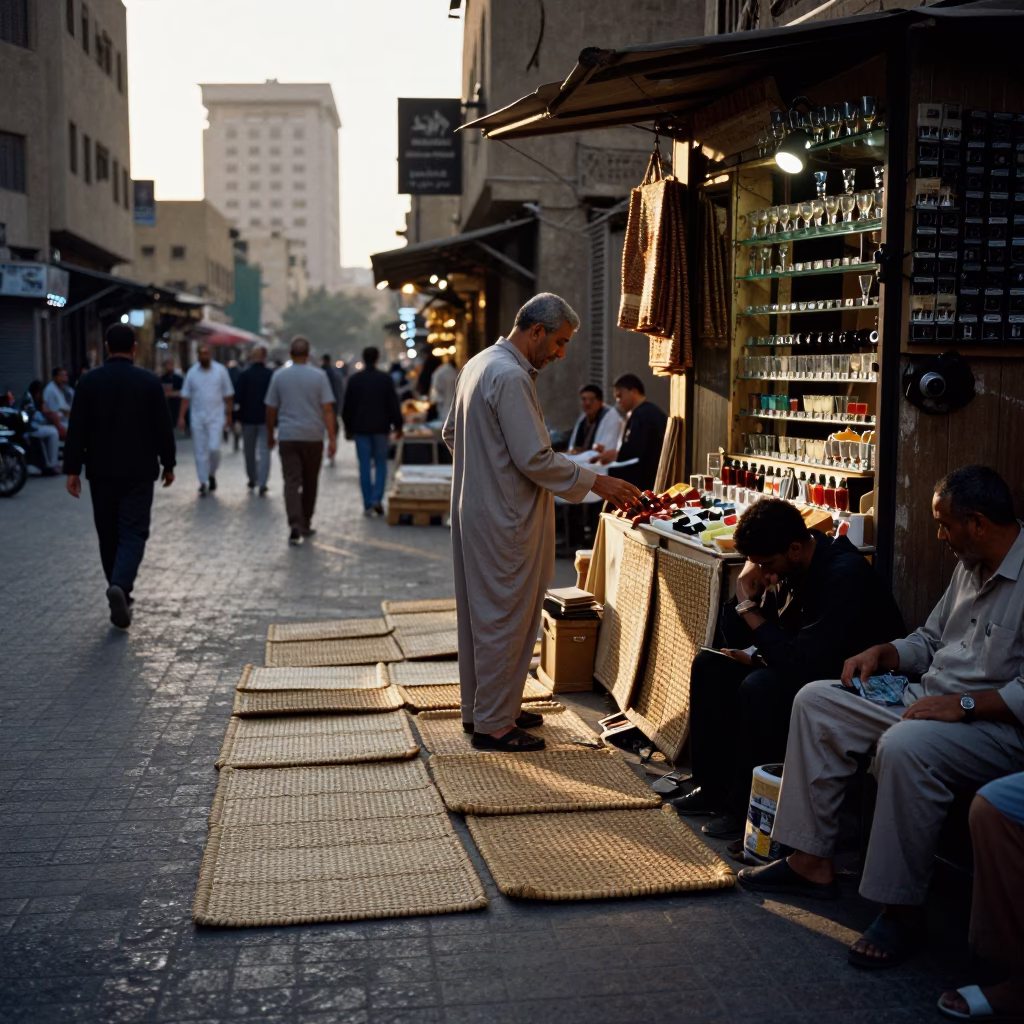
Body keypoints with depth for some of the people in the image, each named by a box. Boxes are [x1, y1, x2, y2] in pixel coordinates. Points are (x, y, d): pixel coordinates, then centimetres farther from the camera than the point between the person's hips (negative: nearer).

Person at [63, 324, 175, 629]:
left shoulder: (89, 381, -1)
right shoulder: (149, 381, -4)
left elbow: (77, 429, -3)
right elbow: (163, 428, -2)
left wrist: (72, 469, -1)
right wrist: (168, 464, 9)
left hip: (101, 472, 2)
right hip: (139, 472, -2)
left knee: (108, 534, 12)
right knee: (133, 533, -1)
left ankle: (120, 597, 18)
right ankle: (120, 586, -24)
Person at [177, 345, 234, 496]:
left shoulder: (220, 371, 0)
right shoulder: (192, 372, 3)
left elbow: (228, 395, 5)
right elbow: (185, 397, 6)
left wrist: (228, 415, 2)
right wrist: (181, 417, -1)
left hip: (216, 417, -2)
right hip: (197, 418, 2)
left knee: (214, 448, -13)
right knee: (200, 452, 3)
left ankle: (212, 474, 13)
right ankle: (203, 483, 11)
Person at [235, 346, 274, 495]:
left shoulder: (244, 375, -8)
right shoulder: (272, 375, -7)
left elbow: (237, 397, -12)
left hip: (248, 417, 1)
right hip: (266, 418, -1)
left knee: (249, 450, 17)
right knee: (264, 451, 0)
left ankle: (252, 479, 28)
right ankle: (262, 483, -10)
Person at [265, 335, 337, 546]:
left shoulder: (279, 376, 1)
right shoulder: (319, 376, -4)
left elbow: (271, 410, 5)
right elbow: (327, 409, -9)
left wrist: (270, 434, 18)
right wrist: (332, 438, -7)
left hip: (288, 437, 0)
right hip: (313, 437, 0)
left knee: (291, 482, -4)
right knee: (310, 482, 14)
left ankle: (296, 527, -19)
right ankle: (305, 525, 25)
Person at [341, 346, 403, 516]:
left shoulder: (354, 379, 0)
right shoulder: (385, 379, -4)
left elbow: (347, 406, 4)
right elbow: (393, 404, -3)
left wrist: (348, 428, 13)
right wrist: (397, 426, 5)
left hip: (360, 428, 1)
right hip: (380, 428, -1)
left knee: (364, 466, 4)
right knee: (380, 464, 8)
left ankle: (368, 504, 4)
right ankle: (377, 498, -7)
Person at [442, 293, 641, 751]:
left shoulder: (477, 365, 12)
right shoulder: (511, 377, -20)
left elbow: (451, 432, 21)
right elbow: (535, 459, -23)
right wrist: (596, 482, -15)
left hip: (474, 513, 11)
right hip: (505, 520, -11)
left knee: (480, 614, 17)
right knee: (505, 619, -1)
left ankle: (479, 708, 29)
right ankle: (493, 724, 8)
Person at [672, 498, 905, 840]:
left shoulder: (844, 574, -28)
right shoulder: (785, 568, -2)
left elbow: (804, 662, -36)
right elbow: (736, 638, 3)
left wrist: (750, 611, -23)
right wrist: (746, 596, -18)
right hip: (811, 667, 9)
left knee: (760, 686, -31)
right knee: (710, 665, 2)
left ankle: (747, 807, -15)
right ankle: (713, 787, 7)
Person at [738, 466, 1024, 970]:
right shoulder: (971, 566, 12)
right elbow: (929, 640, 23)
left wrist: (964, 704, -27)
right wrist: (882, 652, 6)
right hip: (928, 697, 10)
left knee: (905, 746, -39)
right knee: (815, 700, 4)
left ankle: (901, 909, -22)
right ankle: (811, 862, 5)